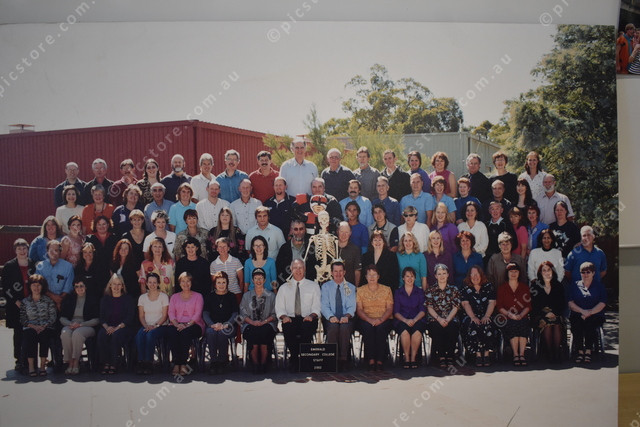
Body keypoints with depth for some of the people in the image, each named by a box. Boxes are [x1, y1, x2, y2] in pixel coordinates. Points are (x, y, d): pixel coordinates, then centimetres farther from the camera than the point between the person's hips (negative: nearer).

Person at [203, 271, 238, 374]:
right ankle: (214, 361, -27)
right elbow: (205, 313, 5)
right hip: (212, 325, 1)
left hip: (227, 327, -1)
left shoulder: (231, 296, 11)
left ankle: (223, 360, -18)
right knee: (211, 332, -33)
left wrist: (225, 325, -16)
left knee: (221, 332, -34)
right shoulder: (209, 296, 14)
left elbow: (235, 314, 1)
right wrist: (212, 325, -15)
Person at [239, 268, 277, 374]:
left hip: (267, 324, -1)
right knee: (253, 336, -34)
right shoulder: (246, 296, 18)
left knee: (264, 333, -35)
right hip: (250, 325, 1)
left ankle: (263, 364, -21)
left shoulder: (271, 296, 16)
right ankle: (255, 364, -20)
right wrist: (253, 322, -9)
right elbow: (243, 314, 10)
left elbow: (274, 314, 9)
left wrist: (264, 321, -9)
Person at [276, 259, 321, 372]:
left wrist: (311, 315, -14)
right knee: (287, 328, -35)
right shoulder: (284, 288, 19)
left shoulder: (313, 286, 16)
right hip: (290, 319, 1)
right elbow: (279, 308, 12)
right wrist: (284, 316, -10)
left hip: (307, 319, -1)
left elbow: (317, 306, 8)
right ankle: (294, 357, -21)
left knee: (308, 327, -37)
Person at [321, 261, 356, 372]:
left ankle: (343, 360, -29)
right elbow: (324, 305, 0)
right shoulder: (325, 287, 11)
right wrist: (331, 316, -22)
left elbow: (352, 306, 1)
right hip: (330, 319, 0)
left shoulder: (351, 288, 12)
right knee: (333, 327, -36)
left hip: (346, 319, 0)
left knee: (344, 327, -35)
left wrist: (347, 316, -22)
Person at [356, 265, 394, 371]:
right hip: (366, 319, 0)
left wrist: (381, 319, -16)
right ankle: (371, 361, -33)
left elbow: (390, 308, 4)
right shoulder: (360, 290, 12)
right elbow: (359, 309, 2)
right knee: (367, 328, -34)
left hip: (383, 320, 0)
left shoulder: (386, 289, 13)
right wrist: (369, 319, -17)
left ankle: (380, 361, -30)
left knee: (381, 328, -34)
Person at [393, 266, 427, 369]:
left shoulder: (420, 292, 16)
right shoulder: (397, 292, 14)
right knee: (405, 331, -35)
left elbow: (423, 311, 6)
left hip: (417, 319, 0)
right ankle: (406, 358, -20)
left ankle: (413, 358, -20)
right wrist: (405, 320, -14)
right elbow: (396, 312, 5)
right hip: (402, 320, 0)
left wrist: (414, 320, -14)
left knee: (417, 331, -34)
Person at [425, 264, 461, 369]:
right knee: (437, 328, -34)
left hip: (451, 319, 0)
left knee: (452, 328, -34)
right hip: (435, 319, 0)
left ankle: (449, 357, -28)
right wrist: (439, 319, -13)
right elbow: (429, 308, 4)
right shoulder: (431, 290, 13)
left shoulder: (453, 289, 15)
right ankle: (441, 357, -30)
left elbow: (455, 308, 5)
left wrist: (447, 320, -12)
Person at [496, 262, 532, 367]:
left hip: (522, 317, 1)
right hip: (507, 318, -1)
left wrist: (520, 315, -10)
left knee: (523, 324, -34)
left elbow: (528, 306, 10)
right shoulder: (502, 288, 14)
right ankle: (515, 355, -32)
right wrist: (509, 314, -14)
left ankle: (522, 354, -34)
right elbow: (499, 306, 5)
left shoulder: (524, 288, 18)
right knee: (513, 325, -34)